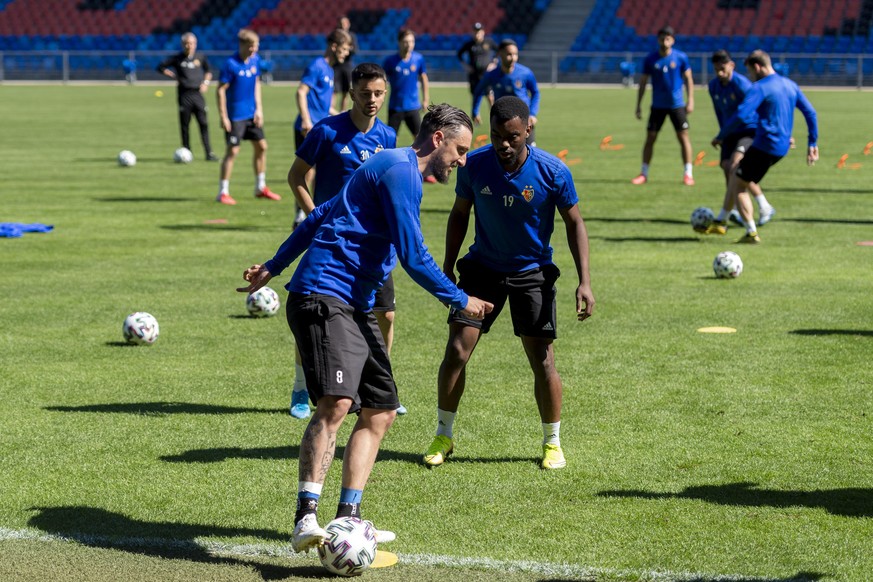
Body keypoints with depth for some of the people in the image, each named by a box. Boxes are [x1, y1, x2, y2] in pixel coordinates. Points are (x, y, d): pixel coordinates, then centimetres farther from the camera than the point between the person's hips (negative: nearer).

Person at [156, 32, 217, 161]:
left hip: (197, 94, 1)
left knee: (203, 123, -4)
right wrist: (173, 75, 0)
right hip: (184, 95, -1)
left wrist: (206, 82, 6)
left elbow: (208, 70, 22)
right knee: (184, 125, 3)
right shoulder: (177, 58, 2)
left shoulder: (200, 57, 7)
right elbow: (161, 67, 10)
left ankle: (209, 153, -2)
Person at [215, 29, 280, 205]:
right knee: (232, 151, -8)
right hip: (235, 116, -7)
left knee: (261, 146, 11)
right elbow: (221, 90, -15)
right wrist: (223, 116, -17)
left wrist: (259, 108, 5)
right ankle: (223, 192, 0)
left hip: (252, 114, 7)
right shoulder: (231, 65, -17)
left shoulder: (255, 60, 3)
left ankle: (260, 187, 25)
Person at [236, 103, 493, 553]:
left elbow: (317, 217, 28)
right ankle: (306, 519, -32)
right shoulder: (401, 170, -10)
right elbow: (412, 256, -14)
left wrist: (274, 267, 30)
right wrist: (460, 301, -3)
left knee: (380, 412, 9)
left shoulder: (394, 169, 24)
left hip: (355, 308, 11)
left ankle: (347, 518, 11)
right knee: (336, 402, -25)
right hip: (325, 299, -11)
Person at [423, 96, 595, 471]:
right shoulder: (474, 165, -13)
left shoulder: (553, 172, -18)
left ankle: (552, 443, 15)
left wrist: (584, 281, -13)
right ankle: (443, 436, 11)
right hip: (482, 268, 1)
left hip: (533, 272, -1)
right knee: (457, 351, -6)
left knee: (542, 360, -4)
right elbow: (459, 215, 4)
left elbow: (574, 223, -6)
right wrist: (448, 268, 2)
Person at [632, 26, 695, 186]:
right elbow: (643, 82, 5)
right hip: (658, 105, 1)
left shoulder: (681, 57, -4)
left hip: (677, 105, -1)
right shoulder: (651, 59, -2)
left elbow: (688, 79, 3)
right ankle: (644, 174, 10)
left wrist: (690, 101, -4)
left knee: (683, 136, -3)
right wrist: (639, 105, 2)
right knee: (650, 137, 2)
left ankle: (688, 174, 4)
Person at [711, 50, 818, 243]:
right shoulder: (790, 85, 12)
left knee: (737, 186, 4)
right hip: (782, 148, 9)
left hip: (765, 146, -9)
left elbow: (741, 116, -25)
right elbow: (810, 113, 13)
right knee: (736, 174, 22)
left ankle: (751, 233, -1)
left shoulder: (760, 88, -14)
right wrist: (812, 144, 16)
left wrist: (720, 136, -14)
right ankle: (722, 222, 22)